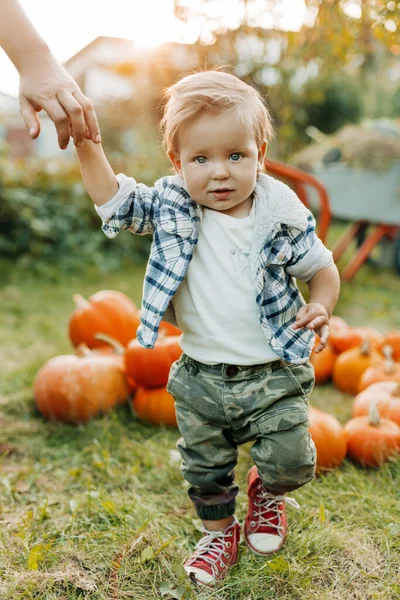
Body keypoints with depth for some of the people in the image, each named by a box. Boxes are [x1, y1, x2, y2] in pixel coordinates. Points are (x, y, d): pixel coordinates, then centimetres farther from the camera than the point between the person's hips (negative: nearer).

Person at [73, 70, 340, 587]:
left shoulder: (282, 216, -12)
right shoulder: (171, 206, -8)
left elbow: (322, 268, 0)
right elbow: (113, 199, -5)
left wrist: (321, 306, -19)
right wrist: (86, 141, -16)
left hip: (273, 375, -2)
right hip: (202, 379, 2)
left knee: (290, 461, -2)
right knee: (204, 468, 17)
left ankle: (268, 493, 36)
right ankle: (219, 531, 46)